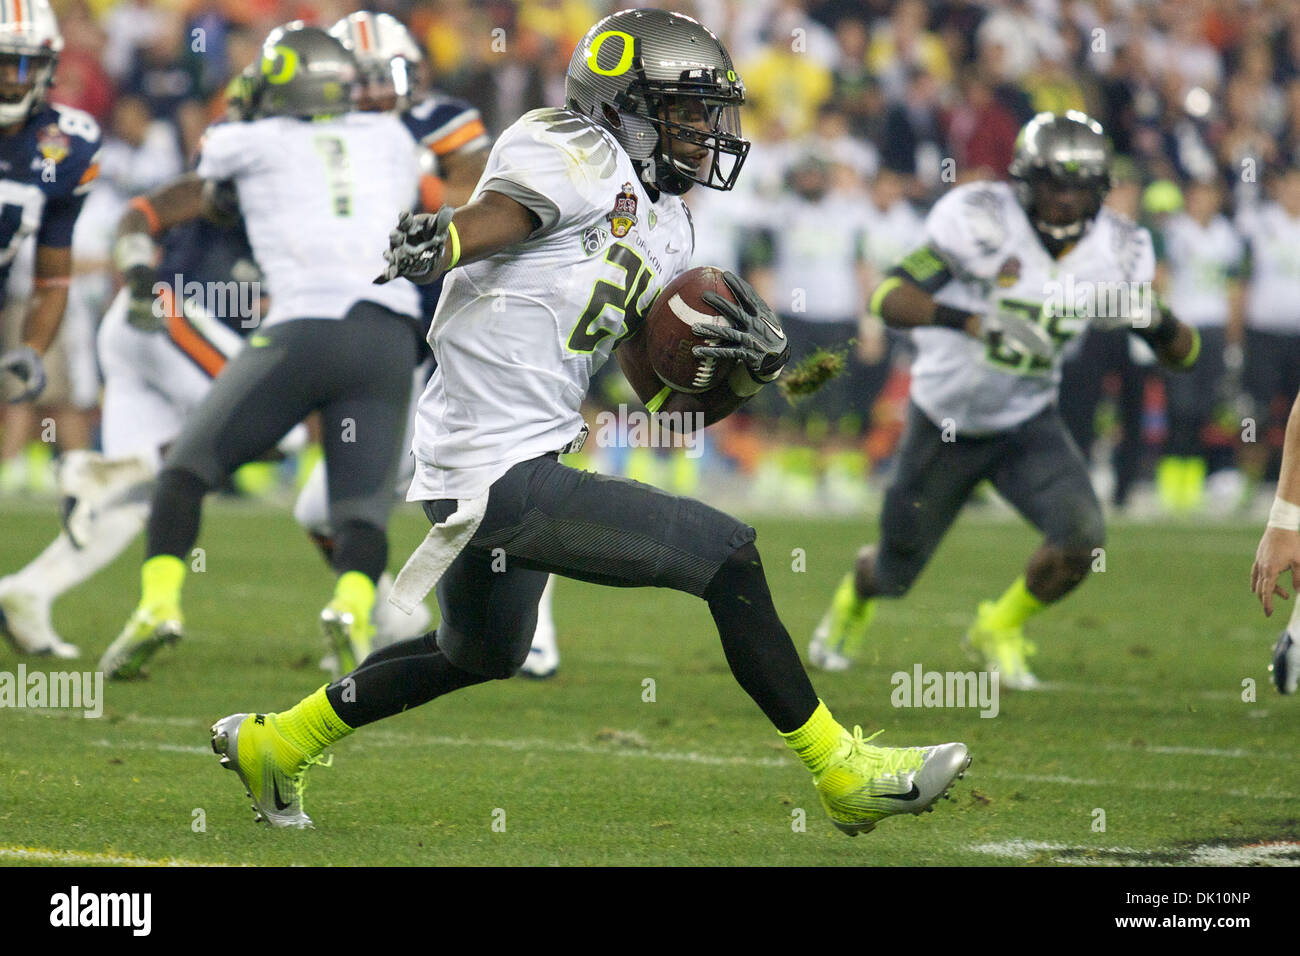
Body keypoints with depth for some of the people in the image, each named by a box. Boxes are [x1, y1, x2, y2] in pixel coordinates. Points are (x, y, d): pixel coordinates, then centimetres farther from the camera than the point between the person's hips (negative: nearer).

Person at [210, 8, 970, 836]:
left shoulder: (662, 233, 15)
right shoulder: (582, 159, -11)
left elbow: (672, 401, 16)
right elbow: (485, 225, -26)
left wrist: (751, 370, -3)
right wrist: (432, 244, -49)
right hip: (501, 478, -11)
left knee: (481, 656, 32)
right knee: (727, 556, -9)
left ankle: (272, 744, 45)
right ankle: (842, 774, 2)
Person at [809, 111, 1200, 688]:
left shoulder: (1115, 254, -10)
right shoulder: (983, 223, -24)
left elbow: (1182, 354, -4)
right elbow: (889, 296, -31)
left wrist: (1157, 321, -28)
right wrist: (973, 321, -47)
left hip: (1027, 421, 3)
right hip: (946, 422, -3)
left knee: (1082, 538, -22)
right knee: (896, 574, 10)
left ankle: (1001, 629, 9)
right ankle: (854, 595, 51)